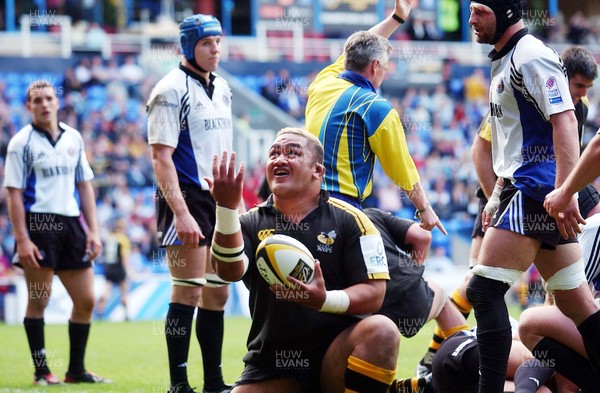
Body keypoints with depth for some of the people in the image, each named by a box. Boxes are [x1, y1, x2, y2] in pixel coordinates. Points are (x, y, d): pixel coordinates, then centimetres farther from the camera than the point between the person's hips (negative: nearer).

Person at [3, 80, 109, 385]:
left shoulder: (73, 138, 13)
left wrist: (93, 230, 9)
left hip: (71, 222, 6)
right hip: (38, 223, -6)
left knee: (85, 300, 5)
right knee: (38, 300, -3)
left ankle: (76, 370, 14)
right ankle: (41, 371, 5)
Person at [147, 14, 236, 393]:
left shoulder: (222, 88, 14)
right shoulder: (172, 90, -11)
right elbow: (161, 157, -17)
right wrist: (181, 213, -24)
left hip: (219, 201, 8)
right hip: (187, 200, -8)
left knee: (218, 292, 10)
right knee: (189, 291, -8)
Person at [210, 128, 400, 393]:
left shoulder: (348, 220, 0)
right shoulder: (251, 223, 6)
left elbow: (374, 293, -6)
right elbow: (230, 272, -15)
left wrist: (325, 300, -25)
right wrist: (227, 208, -29)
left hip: (335, 350, -2)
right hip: (271, 365, 2)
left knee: (381, 330, -32)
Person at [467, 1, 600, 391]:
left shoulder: (532, 56, -11)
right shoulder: (503, 62, 19)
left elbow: (564, 121, -20)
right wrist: (498, 194, 26)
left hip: (537, 191, -10)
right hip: (520, 190, 10)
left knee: (484, 290, -13)